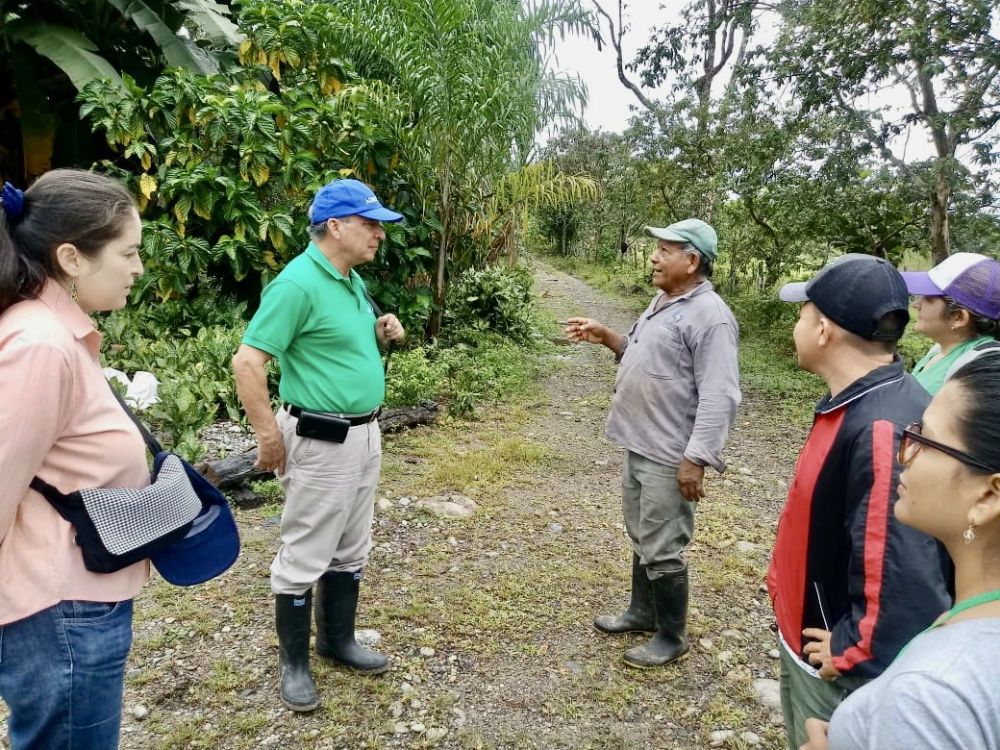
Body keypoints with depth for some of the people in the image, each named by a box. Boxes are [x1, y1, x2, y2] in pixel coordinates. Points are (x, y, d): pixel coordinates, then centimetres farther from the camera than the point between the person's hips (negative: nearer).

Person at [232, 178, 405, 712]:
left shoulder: (353, 281, 8)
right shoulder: (298, 282, -19)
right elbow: (247, 362, -21)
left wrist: (380, 332, 3)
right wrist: (270, 437, -17)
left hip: (365, 434, 9)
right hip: (321, 442, -9)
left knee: (351, 550, 20)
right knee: (305, 556, 7)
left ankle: (338, 640, 38)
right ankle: (294, 662, 25)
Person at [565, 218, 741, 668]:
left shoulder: (709, 315, -19)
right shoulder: (663, 302, 12)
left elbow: (719, 398, -23)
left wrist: (696, 460, -25)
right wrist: (606, 337, 10)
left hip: (669, 458, -10)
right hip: (637, 447, 10)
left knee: (661, 551, 2)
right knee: (641, 539, 22)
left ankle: (672, 637, 21)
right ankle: (642, 612, 40)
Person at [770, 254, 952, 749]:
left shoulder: (885, 430, -33)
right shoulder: (853, 405, -1)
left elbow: (905, 581, -34)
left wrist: (851, 657, -21)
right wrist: (786, 582, 13)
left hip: (838, 675, -8)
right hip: (806, 639, 9)